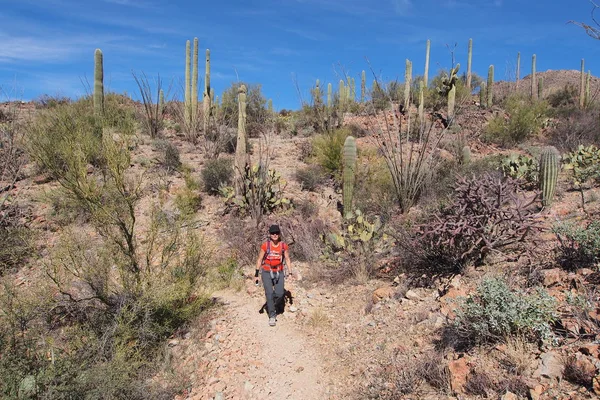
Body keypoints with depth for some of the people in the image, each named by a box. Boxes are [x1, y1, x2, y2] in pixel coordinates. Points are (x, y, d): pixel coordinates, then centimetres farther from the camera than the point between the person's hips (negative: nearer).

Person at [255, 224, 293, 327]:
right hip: (266, 272, -2)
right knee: (269, 294, -8)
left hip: (279, 272, 2)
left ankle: (271, 303, 25)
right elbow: (259, 260, -1)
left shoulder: (283, 246, -4)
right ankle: (272, 316, 5)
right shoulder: (265, 245, -8)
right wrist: (256, 273, -3)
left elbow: (287, 260, 6)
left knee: (280, 294, -8)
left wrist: (290, 273, 3)